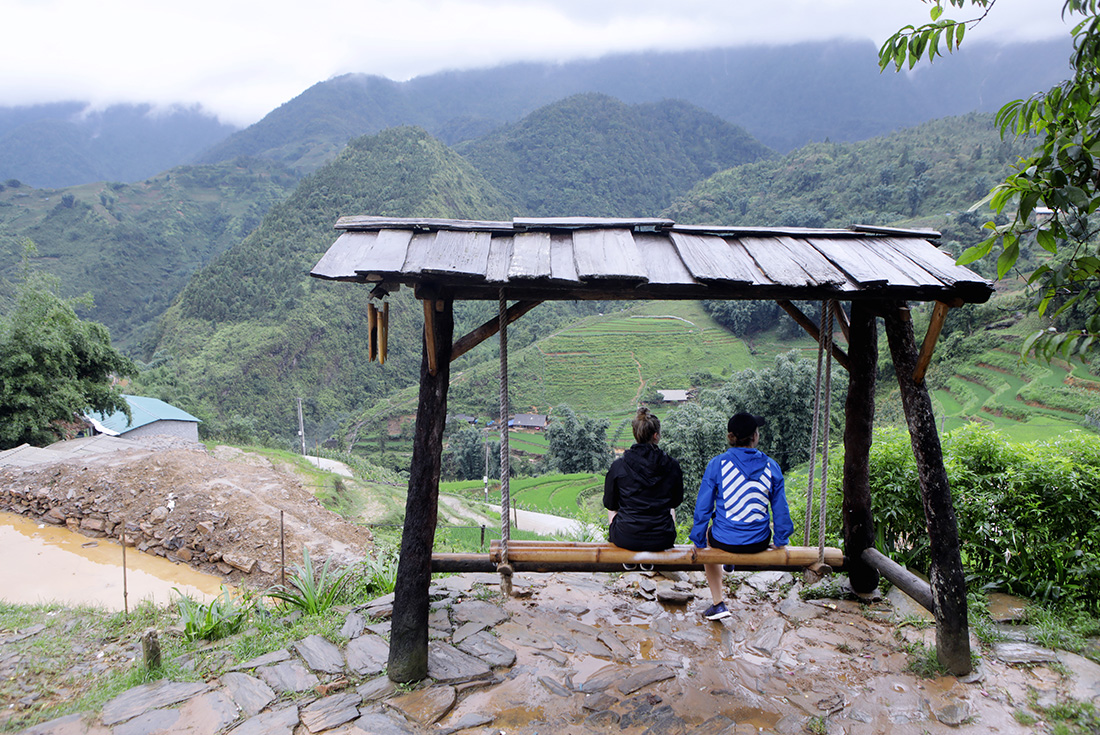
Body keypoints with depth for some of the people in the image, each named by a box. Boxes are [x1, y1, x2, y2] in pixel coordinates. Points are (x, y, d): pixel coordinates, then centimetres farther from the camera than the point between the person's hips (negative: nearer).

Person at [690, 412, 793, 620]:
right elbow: (780, 508, 1)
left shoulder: (717, 464, -13)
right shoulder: (771, 466, -7)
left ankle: (718, 603, 30)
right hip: (759, 542, 2)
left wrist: (698, 540, 5)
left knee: (709, 534, 34)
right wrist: (780, 540, 17)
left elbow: (703, 506, -8)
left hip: (725, 539, -2)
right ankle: (730, 562, 57)